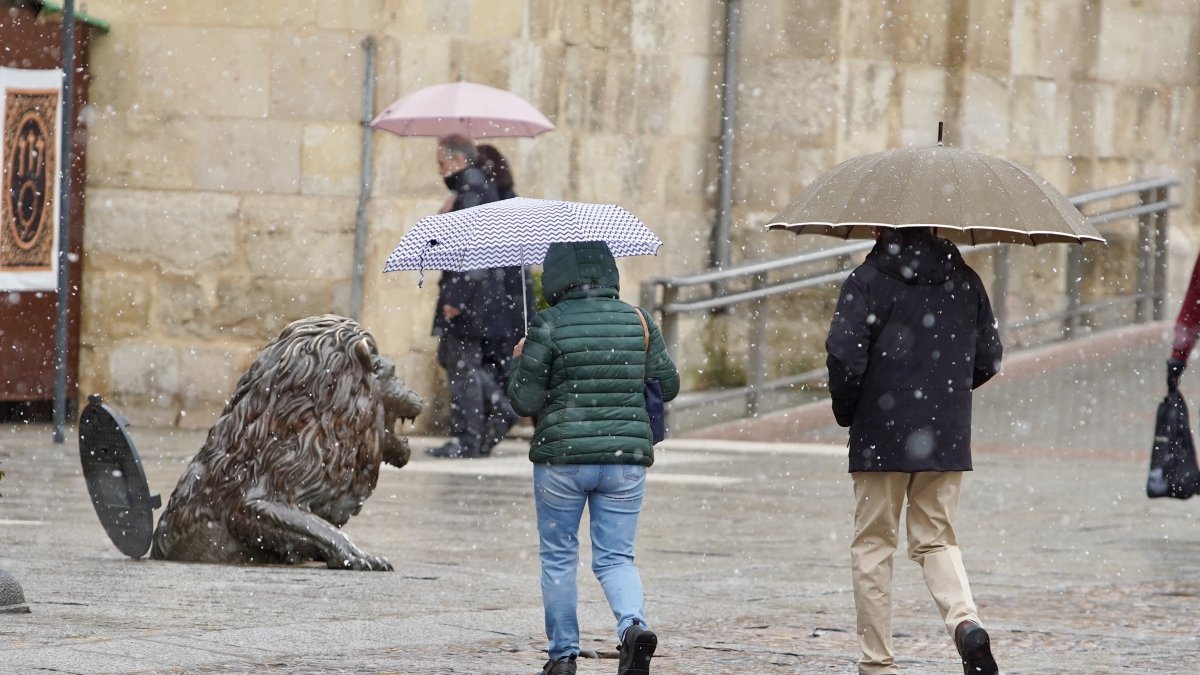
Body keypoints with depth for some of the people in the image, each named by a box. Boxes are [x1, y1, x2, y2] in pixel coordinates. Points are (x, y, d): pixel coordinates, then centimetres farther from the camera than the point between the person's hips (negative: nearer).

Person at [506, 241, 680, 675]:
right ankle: (634, 623, -19)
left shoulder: (549, 326, -9)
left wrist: (520, 360, 10)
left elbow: (525, 401, -8)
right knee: (615, 557, 8)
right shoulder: (638, 322, 2)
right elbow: (668, 386, 8)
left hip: (562, 459, -3)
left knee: (558, 557, 13)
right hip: (626, 459, 3)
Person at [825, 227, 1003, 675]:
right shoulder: (964, 281, 6)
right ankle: (965, 621, -15)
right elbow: (989, 357, 9)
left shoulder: (868, 280, -8)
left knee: (873, 545, 7)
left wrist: (845, 410, 2)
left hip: (880, 435, -4)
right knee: (936, 540, 13)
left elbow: (844, 354, -16)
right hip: (946, 437, 4)